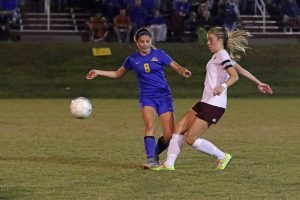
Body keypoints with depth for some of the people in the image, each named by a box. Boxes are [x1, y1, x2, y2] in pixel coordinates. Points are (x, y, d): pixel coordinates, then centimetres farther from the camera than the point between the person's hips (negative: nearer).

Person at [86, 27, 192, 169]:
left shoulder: (159, 55, 1)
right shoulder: (132, 59, 6)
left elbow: (176, 67, 2)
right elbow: (117, 74, 20)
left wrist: (184, 72, -20)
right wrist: (98, 72, 12)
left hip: (163, 96, 0)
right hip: (146, 97, 0)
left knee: (169, 135, -8)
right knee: (149, 124, -28)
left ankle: (155, 153, 20)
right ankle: (151, 160, -27)